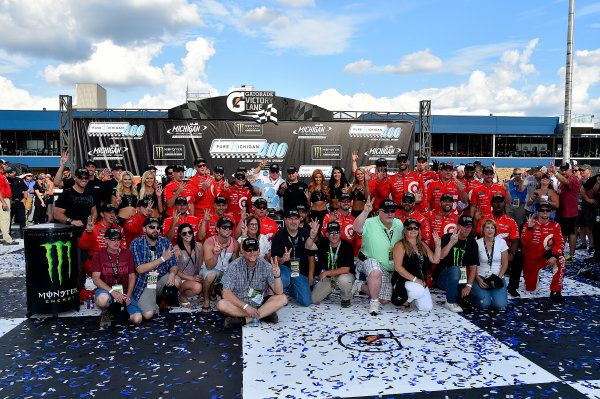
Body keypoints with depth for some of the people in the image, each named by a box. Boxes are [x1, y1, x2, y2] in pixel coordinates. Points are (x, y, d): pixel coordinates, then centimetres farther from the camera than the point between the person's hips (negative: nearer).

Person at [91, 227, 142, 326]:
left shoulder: (127, 253, 7)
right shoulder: (98, 255, 0)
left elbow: (132, 277, 8)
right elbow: (96, 279, -8)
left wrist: (128, 295, -6)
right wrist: (113, 292, -21)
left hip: (124, 292, 2)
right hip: (105, 290, -2)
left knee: (137, 319, -19)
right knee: (103, 299, -41)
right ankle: (105, 314, -3)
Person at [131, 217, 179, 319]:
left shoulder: (165, 242, 2)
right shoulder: (136, 244, -8)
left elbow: (174, 265, 1)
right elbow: (140, 269, -17)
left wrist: (172, 273, -24)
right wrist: (163, 258, -24)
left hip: (161, 280, 3)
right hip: (145, 283, -3)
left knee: (176, 282, -30)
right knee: (148, 315, -24)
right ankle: (155, 305, 13)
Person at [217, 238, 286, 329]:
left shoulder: (265, 266, -7)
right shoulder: (235, 266, -10)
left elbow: (279, 292, -12)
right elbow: (226, 293, -16)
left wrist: (277, 275, -31)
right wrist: (246, 307, -25)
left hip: (260, 304, 2)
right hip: (240, 305, -1)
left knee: (282, 299, -21)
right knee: (221, 305, -29)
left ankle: (244, 320, -26)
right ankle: (265, 314, -24)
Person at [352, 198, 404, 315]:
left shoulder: (399, 224, 3)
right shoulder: (370, 223, -16)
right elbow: (357, 228, -36)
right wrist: (365, 212, -49)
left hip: (388, 270, 6)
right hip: (370, 261, -6)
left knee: (384, 300, 8)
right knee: (376, 271, -42)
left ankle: (361, 286, 29)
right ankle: (374, 302, -19)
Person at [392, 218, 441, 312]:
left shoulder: (422, 245, 13)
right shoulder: (400, 245, -7)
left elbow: (435, 260, 9)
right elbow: (398, 267, -15)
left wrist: (438, 245, -4)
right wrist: (415, 279, -18)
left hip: (421, 282, 6)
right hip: (405, 281, -6)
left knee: (427, 308, -6)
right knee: (419, 290, -35)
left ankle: (412, 296, 24)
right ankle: (405, 300, -3)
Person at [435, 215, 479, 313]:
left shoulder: (472, 243, 6)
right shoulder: (447, 238, -4)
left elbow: (473, 266, -2)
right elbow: (439, 257, -21)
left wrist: (469, 285, -15)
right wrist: (451, 243, -35)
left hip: (460, 279, 4)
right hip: (441, 276, -3)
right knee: (455, 269, -36)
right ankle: (450, 302, -19)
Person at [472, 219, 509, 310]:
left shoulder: (501, 242, 2)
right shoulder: (477, 243, -2)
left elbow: (505, 263, 4)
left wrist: (499, 277, -9)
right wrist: (478, 279, -13)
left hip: (498, 276, 2)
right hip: (481, 276, -2)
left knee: (500, 305, -19)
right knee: (484, 304, -23)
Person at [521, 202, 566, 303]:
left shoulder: (555, 226, -1)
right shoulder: (530, 224, -7)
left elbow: (560, 243, -13)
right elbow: (524, 243, -19)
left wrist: (554, 256, -31)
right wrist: (529, 228, -30)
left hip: (545, 258, 1)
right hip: (530, 260, -1)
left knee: (561, 259, -32)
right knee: (530, 288, 0)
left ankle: (555, 292, -22)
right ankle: (529, 276, 38)